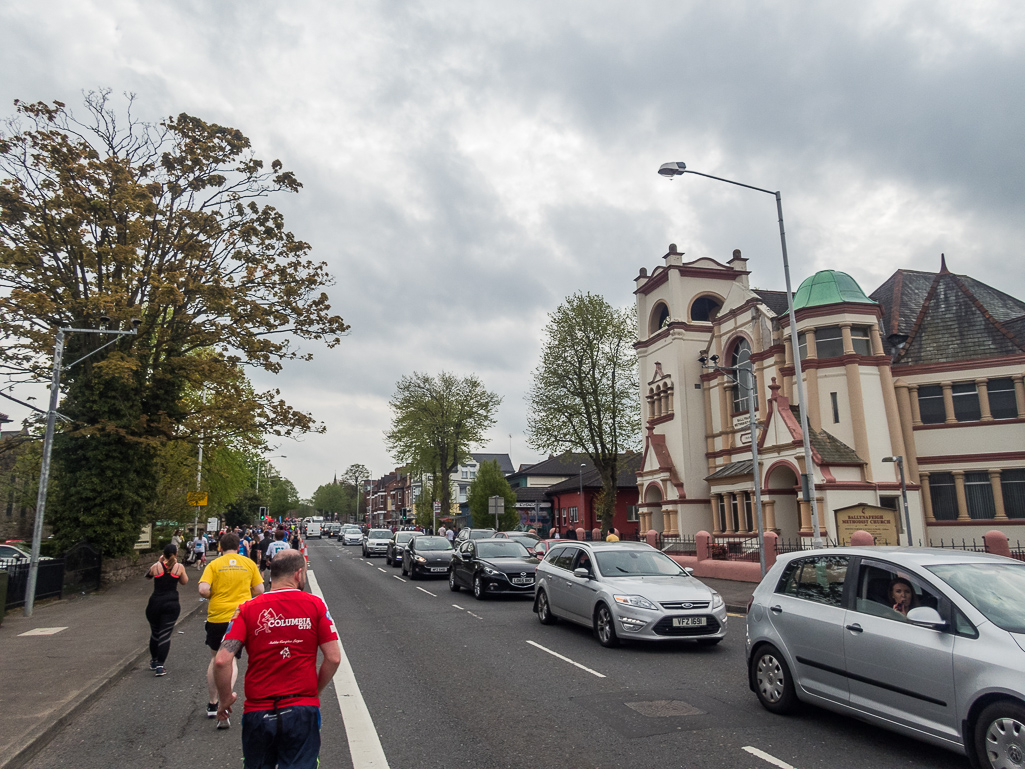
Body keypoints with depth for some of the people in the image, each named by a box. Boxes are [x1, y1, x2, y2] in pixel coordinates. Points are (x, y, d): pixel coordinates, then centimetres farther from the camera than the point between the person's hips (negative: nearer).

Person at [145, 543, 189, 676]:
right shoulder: (179, 567, -5)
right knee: (165, 635, 1)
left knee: (155, 633, 19)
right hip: (172, 604, -1)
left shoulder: (156, 566, -4)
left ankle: (154, 661, 33)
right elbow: (184, 582, 9)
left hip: (155, 603, 1)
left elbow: (147, 576, 17)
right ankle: (160, 666, -6)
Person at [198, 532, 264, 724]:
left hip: (217, 617, 0)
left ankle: (212, 704, 28)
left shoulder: (214, 564, -1)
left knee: (216, 659, 19)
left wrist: (213, 595, 7)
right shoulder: (249, 563, 4)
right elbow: (259, 590, 3)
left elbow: (203, 590, -14)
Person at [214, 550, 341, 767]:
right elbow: (333, 658, -7)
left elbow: (221, 661, -11)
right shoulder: (315, 605, -5)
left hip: (258, 712, 2)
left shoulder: (248, 609, -4)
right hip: (303, 711, -2)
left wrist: (225, 699, 6)